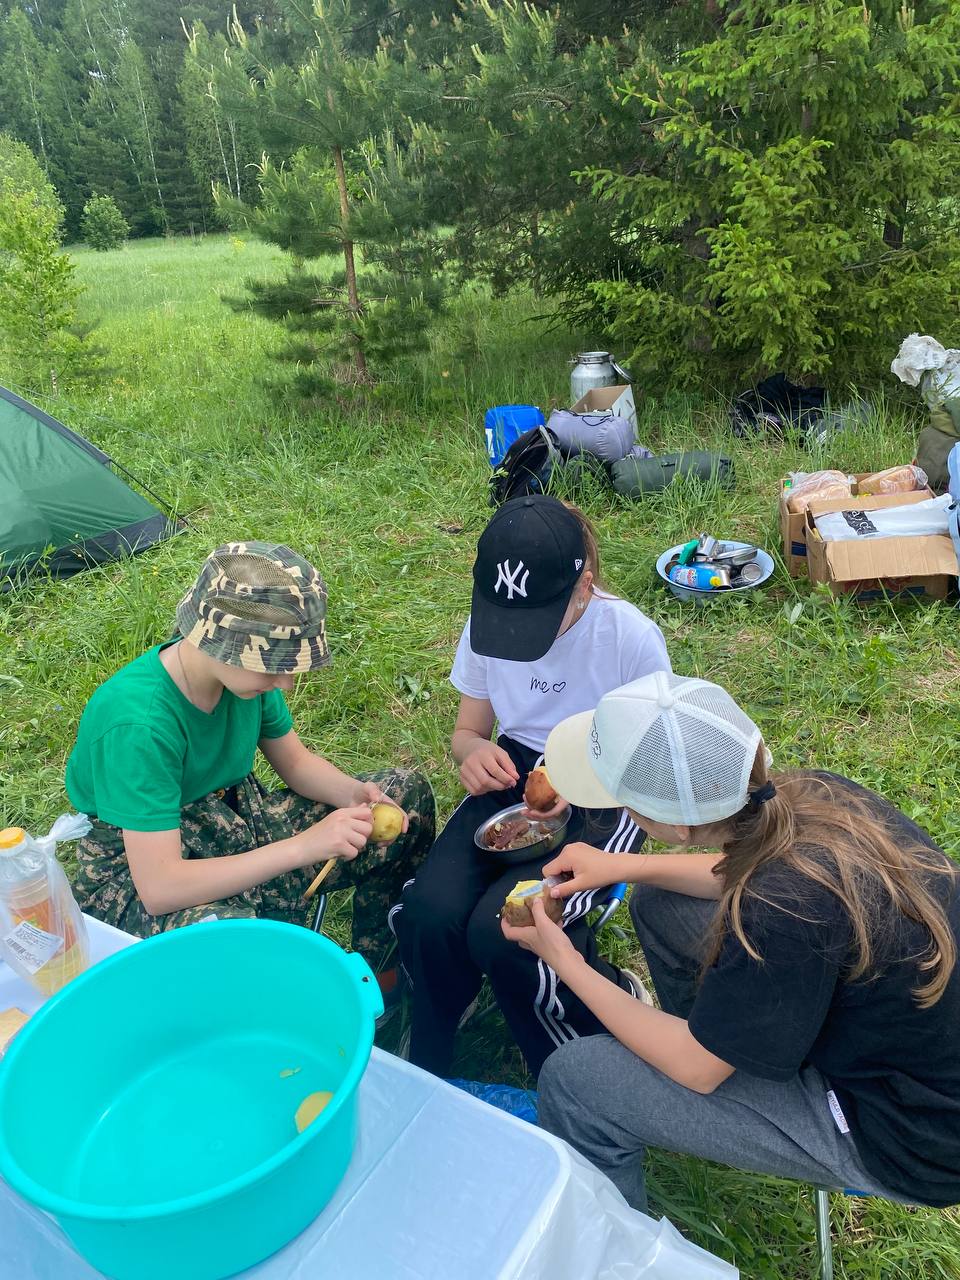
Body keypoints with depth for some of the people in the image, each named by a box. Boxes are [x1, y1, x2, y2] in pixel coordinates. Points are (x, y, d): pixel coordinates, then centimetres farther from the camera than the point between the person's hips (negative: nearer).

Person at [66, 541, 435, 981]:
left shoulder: (244, 669, -12)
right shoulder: (139, 723, -33)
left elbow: (295, 761, 4)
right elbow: (158, 887, -34)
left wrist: (355, 793, -17)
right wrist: (304, 846, -37)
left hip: (233, 821, 7)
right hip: (136, 870, -7)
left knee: (409, 792, 0)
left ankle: (373, 968, 16)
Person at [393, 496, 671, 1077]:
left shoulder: (632, 637, -18)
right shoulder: (486, 626, -7)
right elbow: (468, 729, 7)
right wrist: (475, 752, -19)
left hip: (606, 796, -4)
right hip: (514, 776, 4)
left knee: (498, 931, -26)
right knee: (428, 913, -22)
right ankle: (427, 1072, 8)